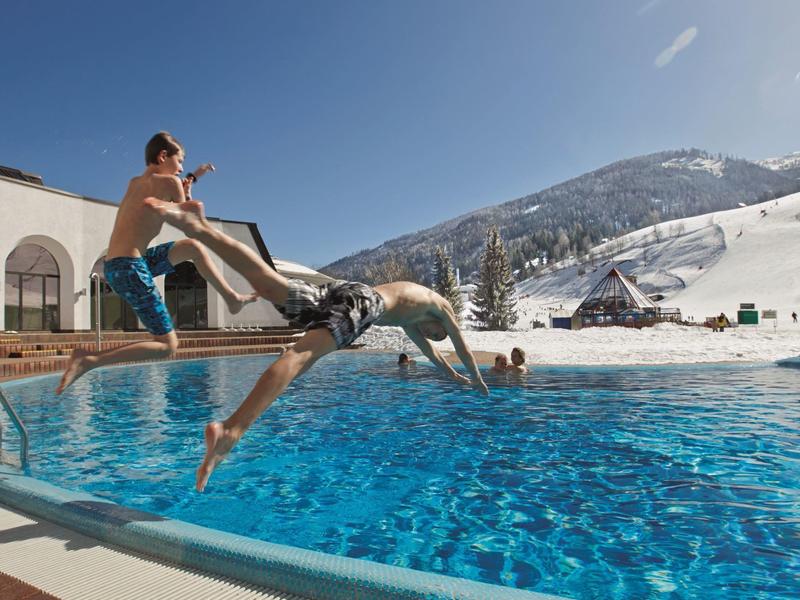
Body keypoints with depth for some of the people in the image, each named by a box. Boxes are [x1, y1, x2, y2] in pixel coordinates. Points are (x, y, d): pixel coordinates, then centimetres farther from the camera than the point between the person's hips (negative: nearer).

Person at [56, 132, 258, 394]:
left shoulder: (134, 183, 16)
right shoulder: (168, 182, -7)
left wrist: (193, 176, 42)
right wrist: (185, 195, 16)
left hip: (115, 266, 10)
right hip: (131, 268, -10)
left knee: (193, 247, 23)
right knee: (167, 346, -5)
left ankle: (232, 298, 29)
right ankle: (89, 360, -12)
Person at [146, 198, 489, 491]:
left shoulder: (408, 316, 48)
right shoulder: (441, 305, 32)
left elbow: (425, 346, 63)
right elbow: (462, 349, 40)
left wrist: (452, 375, 75)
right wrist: (477, 380, 59)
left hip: (339, 291, 7)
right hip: (363, 302, -7)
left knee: (268, 284, -12)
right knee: (301, 355, -30)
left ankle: (200, 228, -28)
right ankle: (231, 430, -48)